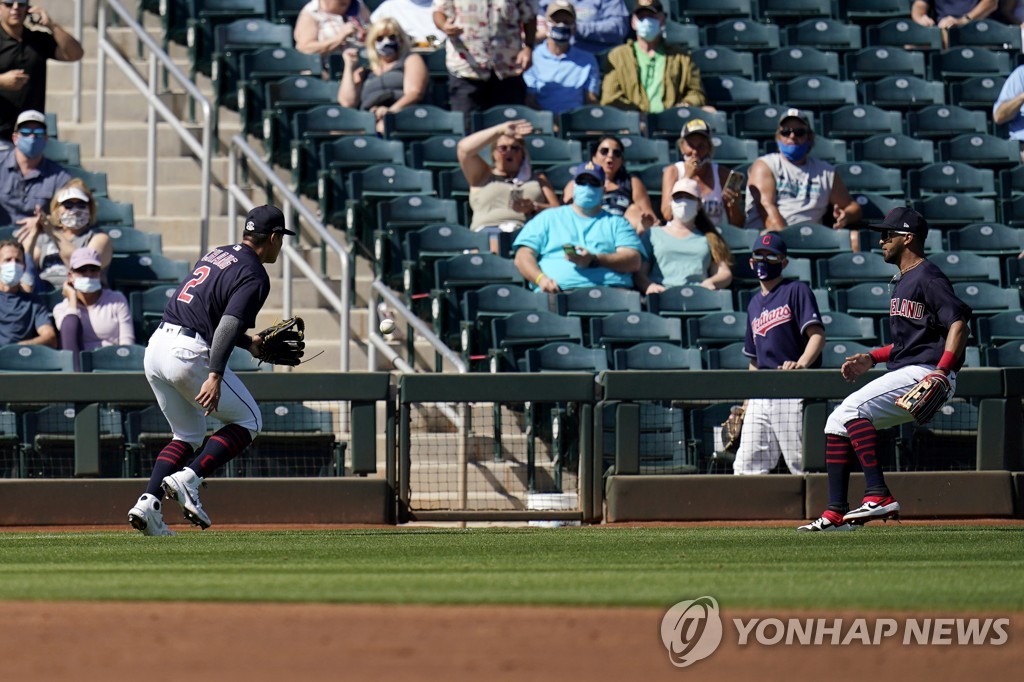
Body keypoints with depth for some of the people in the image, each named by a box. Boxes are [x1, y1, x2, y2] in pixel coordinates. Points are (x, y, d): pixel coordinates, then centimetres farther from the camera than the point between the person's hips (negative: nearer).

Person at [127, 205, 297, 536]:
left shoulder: (216, 255, 20)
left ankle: (148, 501, 0)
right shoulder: (254, 275, -7)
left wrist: (248, 342, 33)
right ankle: (188, 480, -10)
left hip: (156, 345, 8)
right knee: (248, 421, 8)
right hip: (189, 354, -8)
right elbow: (228, 323, -21)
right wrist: (215, 376, -29)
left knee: (188, 435, 20)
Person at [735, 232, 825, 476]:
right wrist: (746, 403, 20)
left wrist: (801, 363, -30)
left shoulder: (796, 291, 1)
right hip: (761, 396, 7)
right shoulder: (754, 304, 23)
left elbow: (817, 335, -12)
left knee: (803, 464, -10)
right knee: (747, 466, 0)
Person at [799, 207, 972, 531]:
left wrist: (942, 371, -33)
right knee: (837, 422, 8)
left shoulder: (927, 277, -10)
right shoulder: (902, 280, 22)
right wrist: (872, 358, 18)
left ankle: (879, 496, -30)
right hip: (903, 373, 11)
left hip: (924, 372, -11)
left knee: (854, 408, -25)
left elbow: (959, 323, -22)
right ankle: (836, 514, 5)